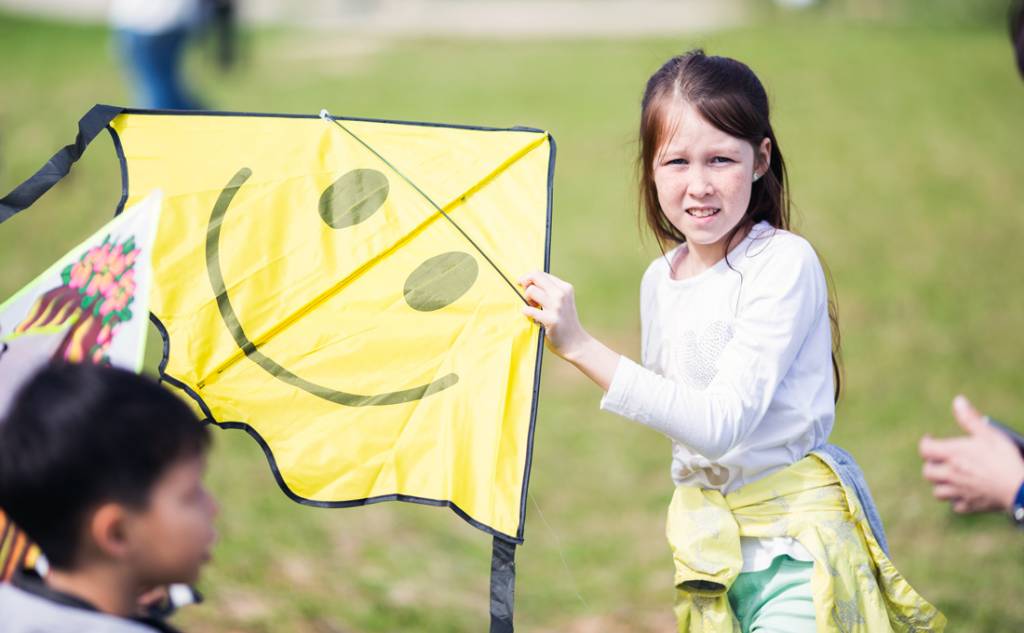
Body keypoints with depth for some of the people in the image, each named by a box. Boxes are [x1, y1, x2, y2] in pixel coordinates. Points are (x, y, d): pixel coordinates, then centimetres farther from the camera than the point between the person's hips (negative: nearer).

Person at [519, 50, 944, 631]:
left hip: (792, 533, -6)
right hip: (707, 533, 6)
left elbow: (720, 423, -25)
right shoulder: (659, 279, 5)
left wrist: (581, 346, -28)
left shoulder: (784, 262, -16)